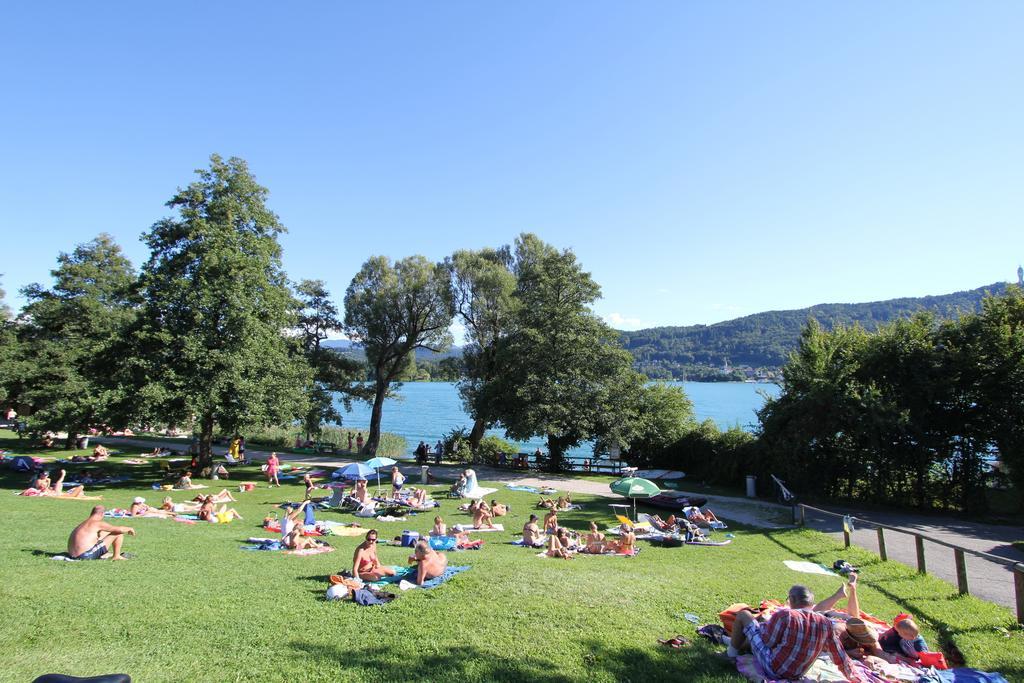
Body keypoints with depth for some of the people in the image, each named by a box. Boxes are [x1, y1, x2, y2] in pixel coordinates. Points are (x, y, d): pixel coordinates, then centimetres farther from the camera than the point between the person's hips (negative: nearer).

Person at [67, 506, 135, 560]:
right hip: (87, 555, -9)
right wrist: (129, 528, 10)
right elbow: (120, 529, -10)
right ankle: (116, 556, 9)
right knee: (118, 533, -3)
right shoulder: (98, 523, -8)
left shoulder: (83, 524, 16)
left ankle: (104, 554, 25)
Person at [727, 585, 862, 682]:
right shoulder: (826, 624, -13)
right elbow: (841, 658, -5)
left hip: (772, 669, -6)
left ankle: (733, 651, 23)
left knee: (743, 615, 5)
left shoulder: (784, 615, -26)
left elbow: (767, 641, -15)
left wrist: (760, 625, 6)